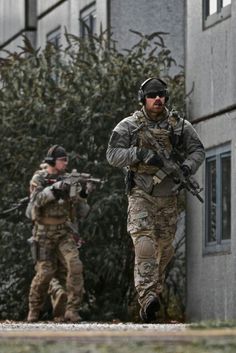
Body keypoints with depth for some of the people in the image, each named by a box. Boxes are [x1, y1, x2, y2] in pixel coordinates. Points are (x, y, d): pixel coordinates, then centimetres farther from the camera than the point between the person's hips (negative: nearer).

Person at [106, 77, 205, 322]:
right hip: (141, 194, -4)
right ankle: (147, 297, -27)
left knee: (165, 248, 11)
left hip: (168, 195, 4)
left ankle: (155, 290, 32)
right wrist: (141, 153, -23)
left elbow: (197, 150, 11)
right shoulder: (129, 126, -4)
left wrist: (187, 166, -11)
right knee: (144, 244, -19)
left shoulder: (179, 125, 4)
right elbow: (112, 155, -10)